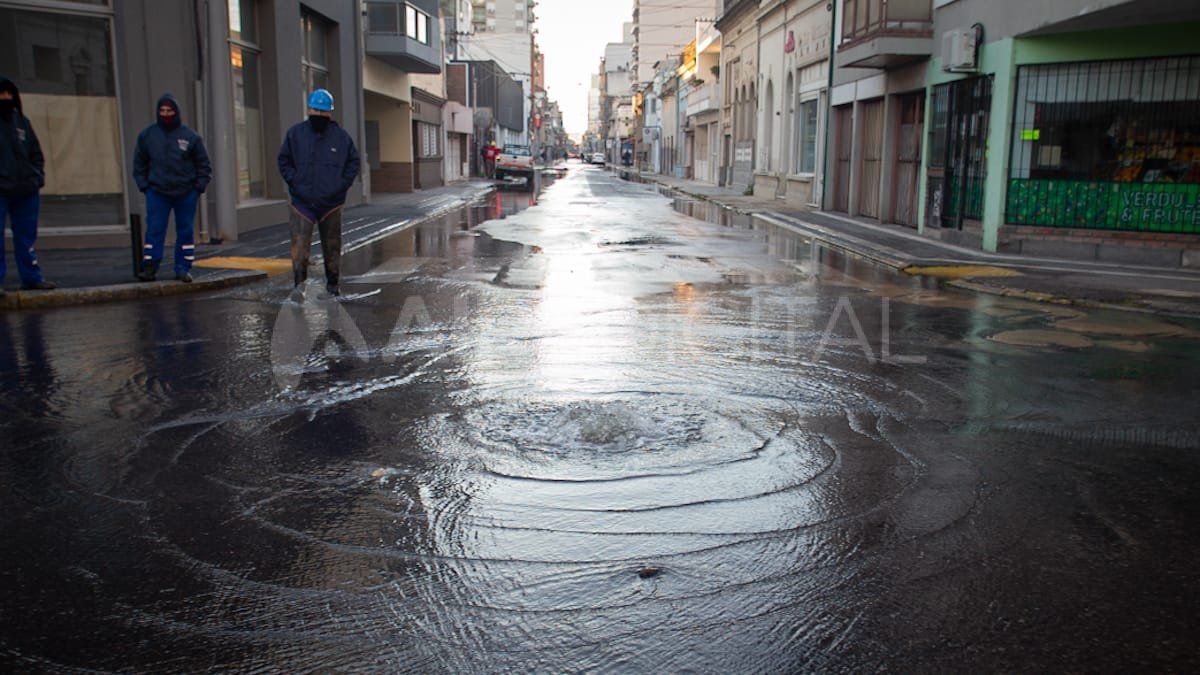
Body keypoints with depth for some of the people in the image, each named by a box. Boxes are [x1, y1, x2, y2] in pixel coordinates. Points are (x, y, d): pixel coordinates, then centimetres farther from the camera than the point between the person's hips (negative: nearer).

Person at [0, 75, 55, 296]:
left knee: (26, 237, 11)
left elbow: (36, 153, 18)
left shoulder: (21, 121, 13)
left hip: (27, 192, 4)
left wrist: (38, 177, 4)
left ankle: (31, 277, 18)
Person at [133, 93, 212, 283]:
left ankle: (183, 268, 13)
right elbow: (139, 163, 13)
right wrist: (144, 185, 4)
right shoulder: (147, 135, 5)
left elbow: (204, 164, 5)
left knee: (186, 231, 5)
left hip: (186, 194, 0)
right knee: (154, 230, -3)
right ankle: (149, 267, 0)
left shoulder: (190, 137, 0)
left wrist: (199, 187, -3)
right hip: (157, 192, 0)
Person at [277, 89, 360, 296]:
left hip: (331, 202, 1)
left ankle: (332, 283, 25)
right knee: (299, 246, -9)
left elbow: (353, 162, 10)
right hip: (302, 202, -1)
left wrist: (342, 185, -2)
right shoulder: (295, 133, 1)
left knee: (332, 246, 11)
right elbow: (284, 161, 9)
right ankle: (300, 285, -4)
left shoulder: (341, 136, 2)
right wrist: (294, 182, -5)